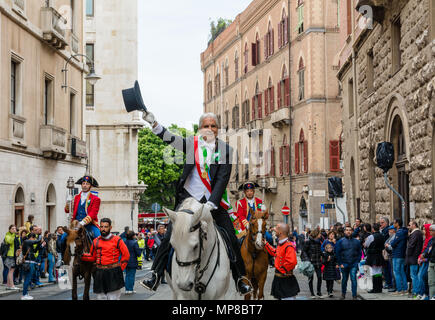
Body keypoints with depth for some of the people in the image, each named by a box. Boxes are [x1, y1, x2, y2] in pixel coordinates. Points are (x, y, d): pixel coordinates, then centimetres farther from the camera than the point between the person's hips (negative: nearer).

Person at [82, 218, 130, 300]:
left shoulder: (117, 240, -3)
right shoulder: (96, 241, 8)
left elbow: (126, 255, 0)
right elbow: (92, 257, 14)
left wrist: (120, 268, -3)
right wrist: (81, 255, -1)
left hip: (114, 274, -4)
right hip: (100, 274, 4)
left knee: (113, 297, -1)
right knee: (101, 297, 9)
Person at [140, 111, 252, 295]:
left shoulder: (225, 150, -1)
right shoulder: (192, 144, 3)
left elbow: (222, 179, -7)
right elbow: (170, 139, -7)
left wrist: (211, 203, -17)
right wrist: (153, 123, -22)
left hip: (213, 202, 0)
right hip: (188, 197, 0)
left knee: (231, 240, 1)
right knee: (169, 237, -8)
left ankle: (239, 279, 16)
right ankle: (156, 276, -1)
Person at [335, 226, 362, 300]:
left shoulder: (356, 241, 6)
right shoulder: (340, 241, 2)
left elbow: (359, 252, 11)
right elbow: (337, 253, 2)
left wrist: (357, 261, 0)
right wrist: (340, 263, -4)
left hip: (354, 264, 0)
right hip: (344, 264, 0)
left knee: (353, 279, -9)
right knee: (344, 279, 11)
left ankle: (354, 295, -5)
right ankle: (343, 294, 27)